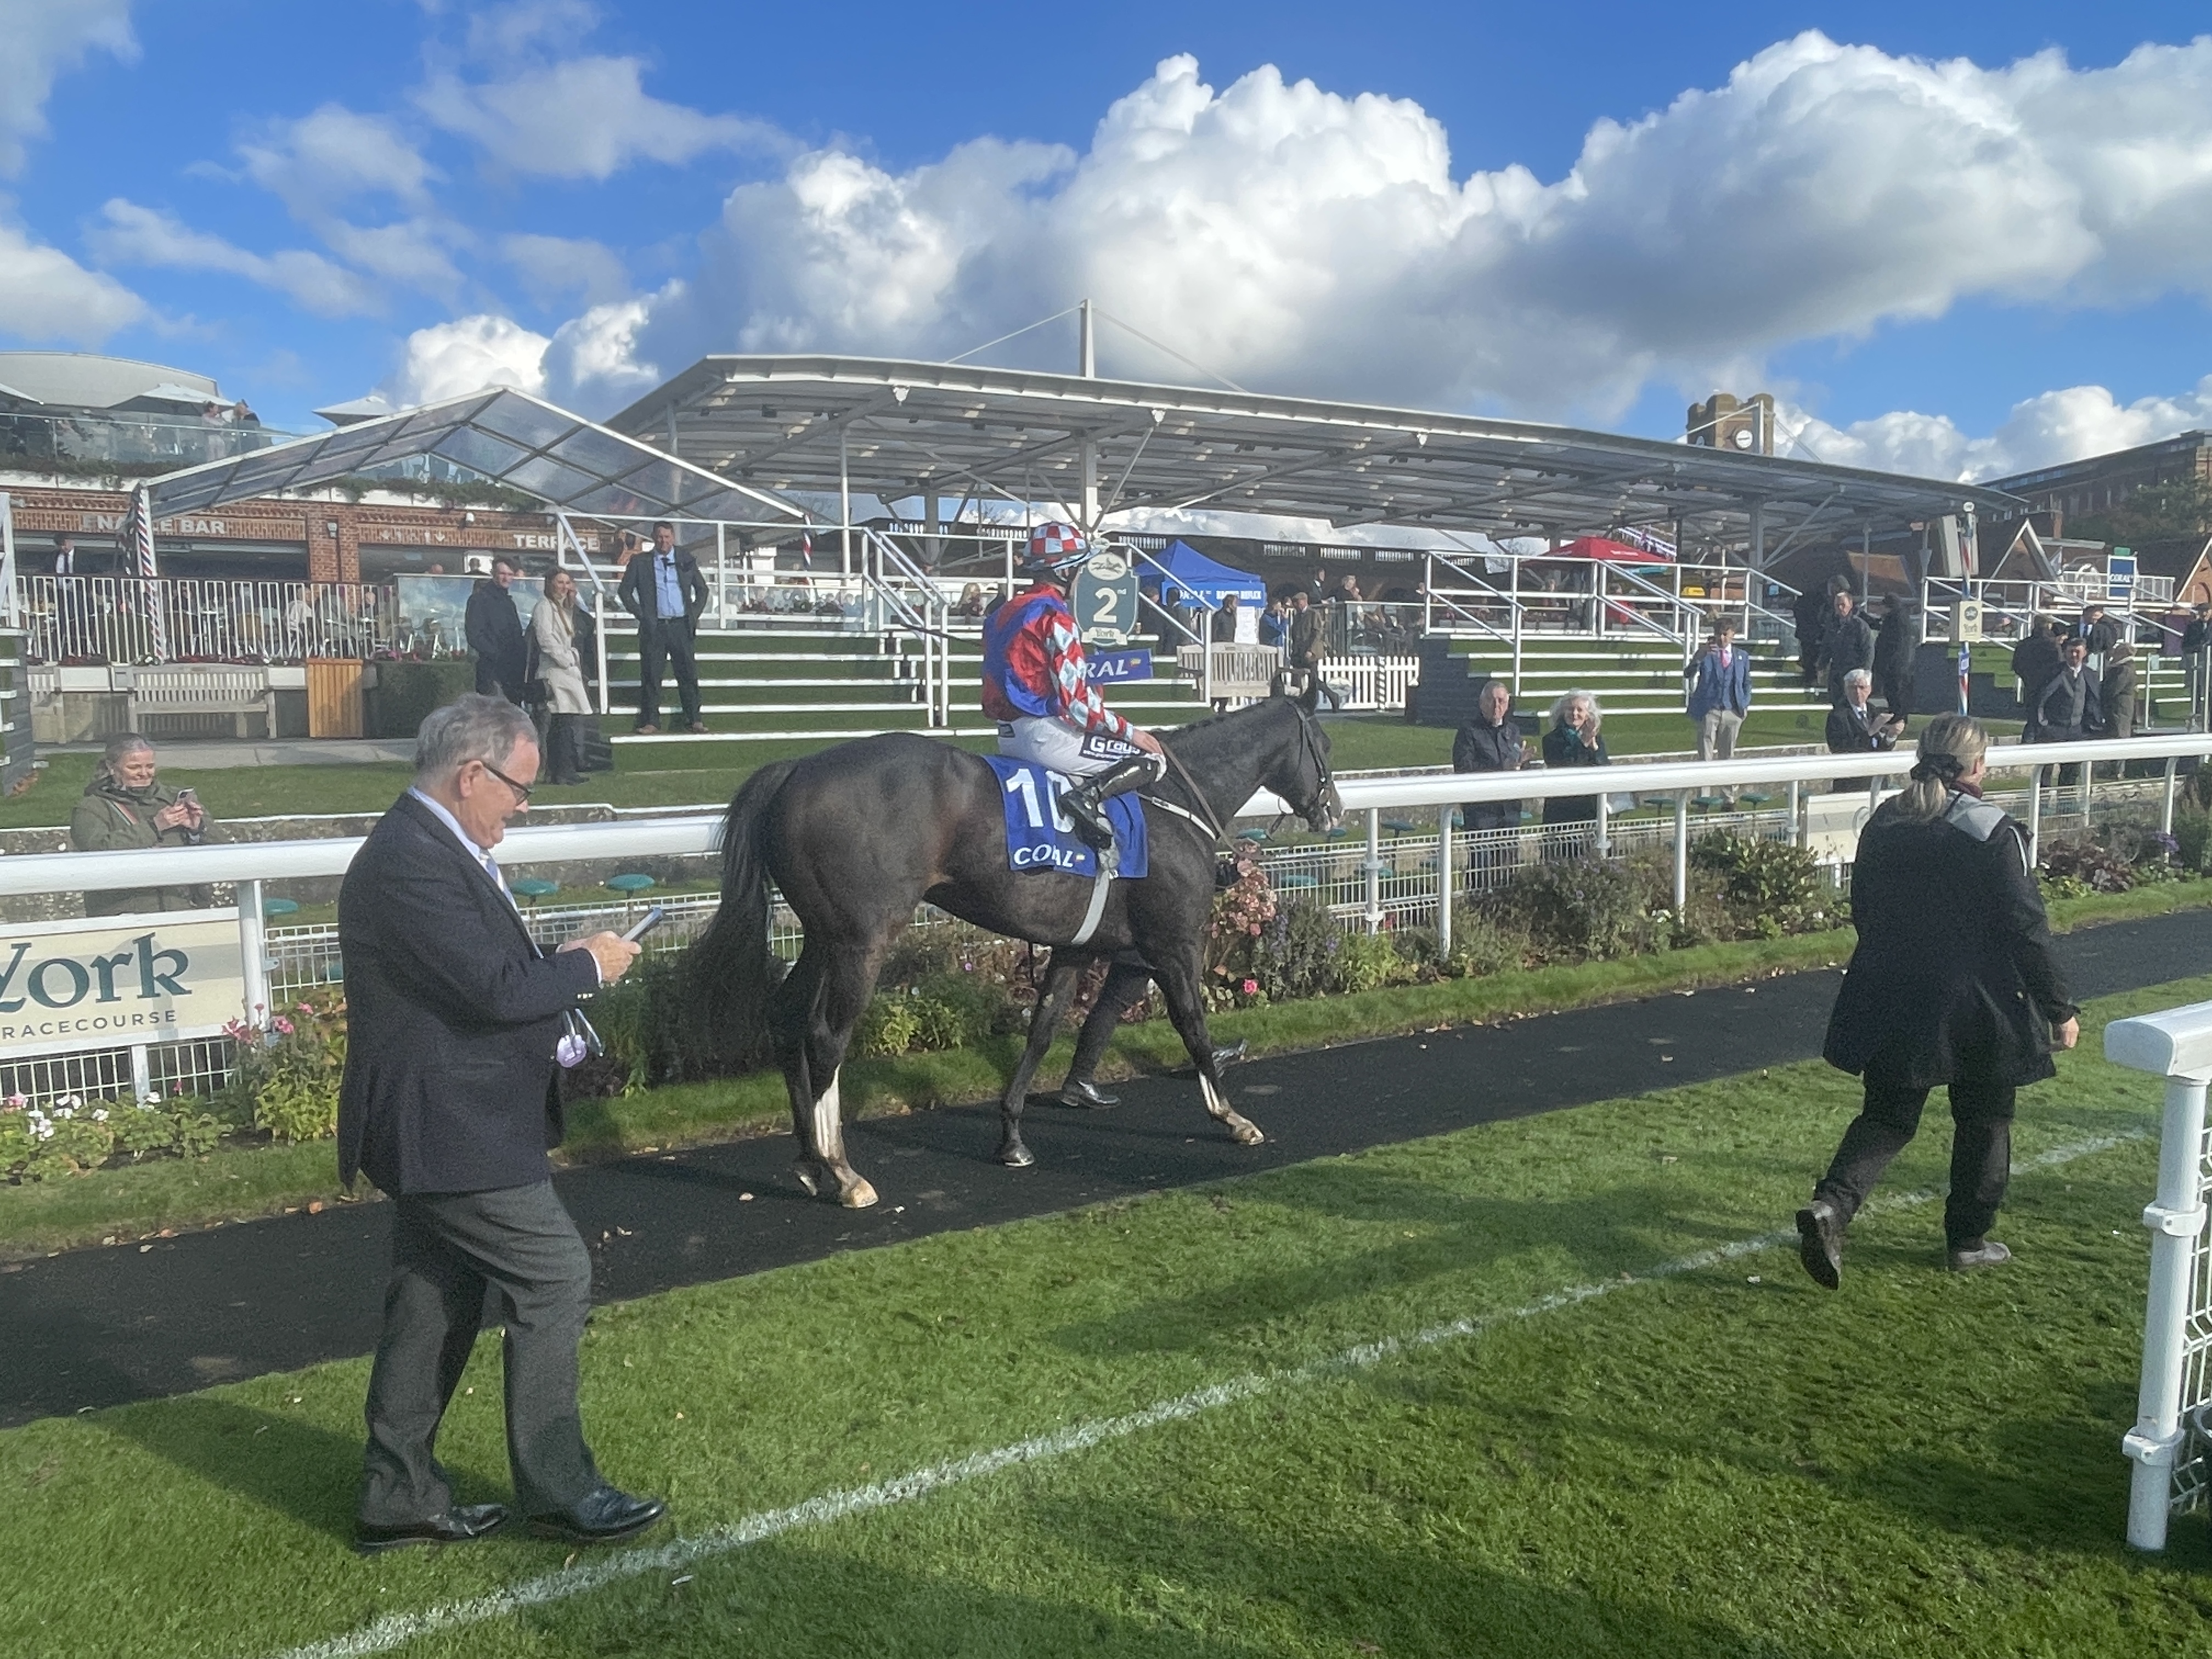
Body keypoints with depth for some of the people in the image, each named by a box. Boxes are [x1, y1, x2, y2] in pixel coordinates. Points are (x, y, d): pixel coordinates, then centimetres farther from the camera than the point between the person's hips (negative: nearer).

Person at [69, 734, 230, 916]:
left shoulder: (176, 798, 19)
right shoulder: (90, 808, 11)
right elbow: (99, 851, -10)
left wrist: (198, 829, -4)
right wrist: (154, 826, -11)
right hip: (125, 910, -2)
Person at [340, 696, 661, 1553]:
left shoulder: (426, 849, 12)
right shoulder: (410, 865, -22)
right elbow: (497, 988, -26)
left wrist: (561, 971, 3)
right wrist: (589, 965, -11)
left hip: (438, 1127, 11)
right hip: (449, 1132, -11)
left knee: (434, 1305, 17)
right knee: (554, 1276, -2)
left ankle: (399, 1497, 29)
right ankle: (557, 1491, 11)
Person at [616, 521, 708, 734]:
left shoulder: (686, 560, 8)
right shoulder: (640, 562, 3)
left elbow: (702, 589, 18)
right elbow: (625, 590, 8)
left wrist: (694, 615, 8)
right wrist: (641, 615, -1)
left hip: (681, 626, 1)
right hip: (654, 627, -1)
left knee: (688, 674, 0)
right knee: (651, 675, 0)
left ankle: (694, 720, 5)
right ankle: (651, 721, 6)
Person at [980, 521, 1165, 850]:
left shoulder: (1003, 613, 13)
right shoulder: (1054, 616, -14)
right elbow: (1076, 699, -18)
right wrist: (1129, 732, -8)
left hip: (1008, 735, 10)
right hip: (1045, 733, -10)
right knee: (1153, 757, -5)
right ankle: (1089, 795, -24)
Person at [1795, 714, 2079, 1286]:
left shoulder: (1883, 824, 1)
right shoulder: (1995, 834, -14)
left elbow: (1862, 912, 10)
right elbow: (2027, 931, -12)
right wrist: (2059, 1009, -3)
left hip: (1891, 1002, 4)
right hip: (1975, 1007, -4)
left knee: (1887, 1115, 12)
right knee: (1983, 1119, 17)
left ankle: (1831, 1204, -10)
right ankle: (1969, 1240, 27)